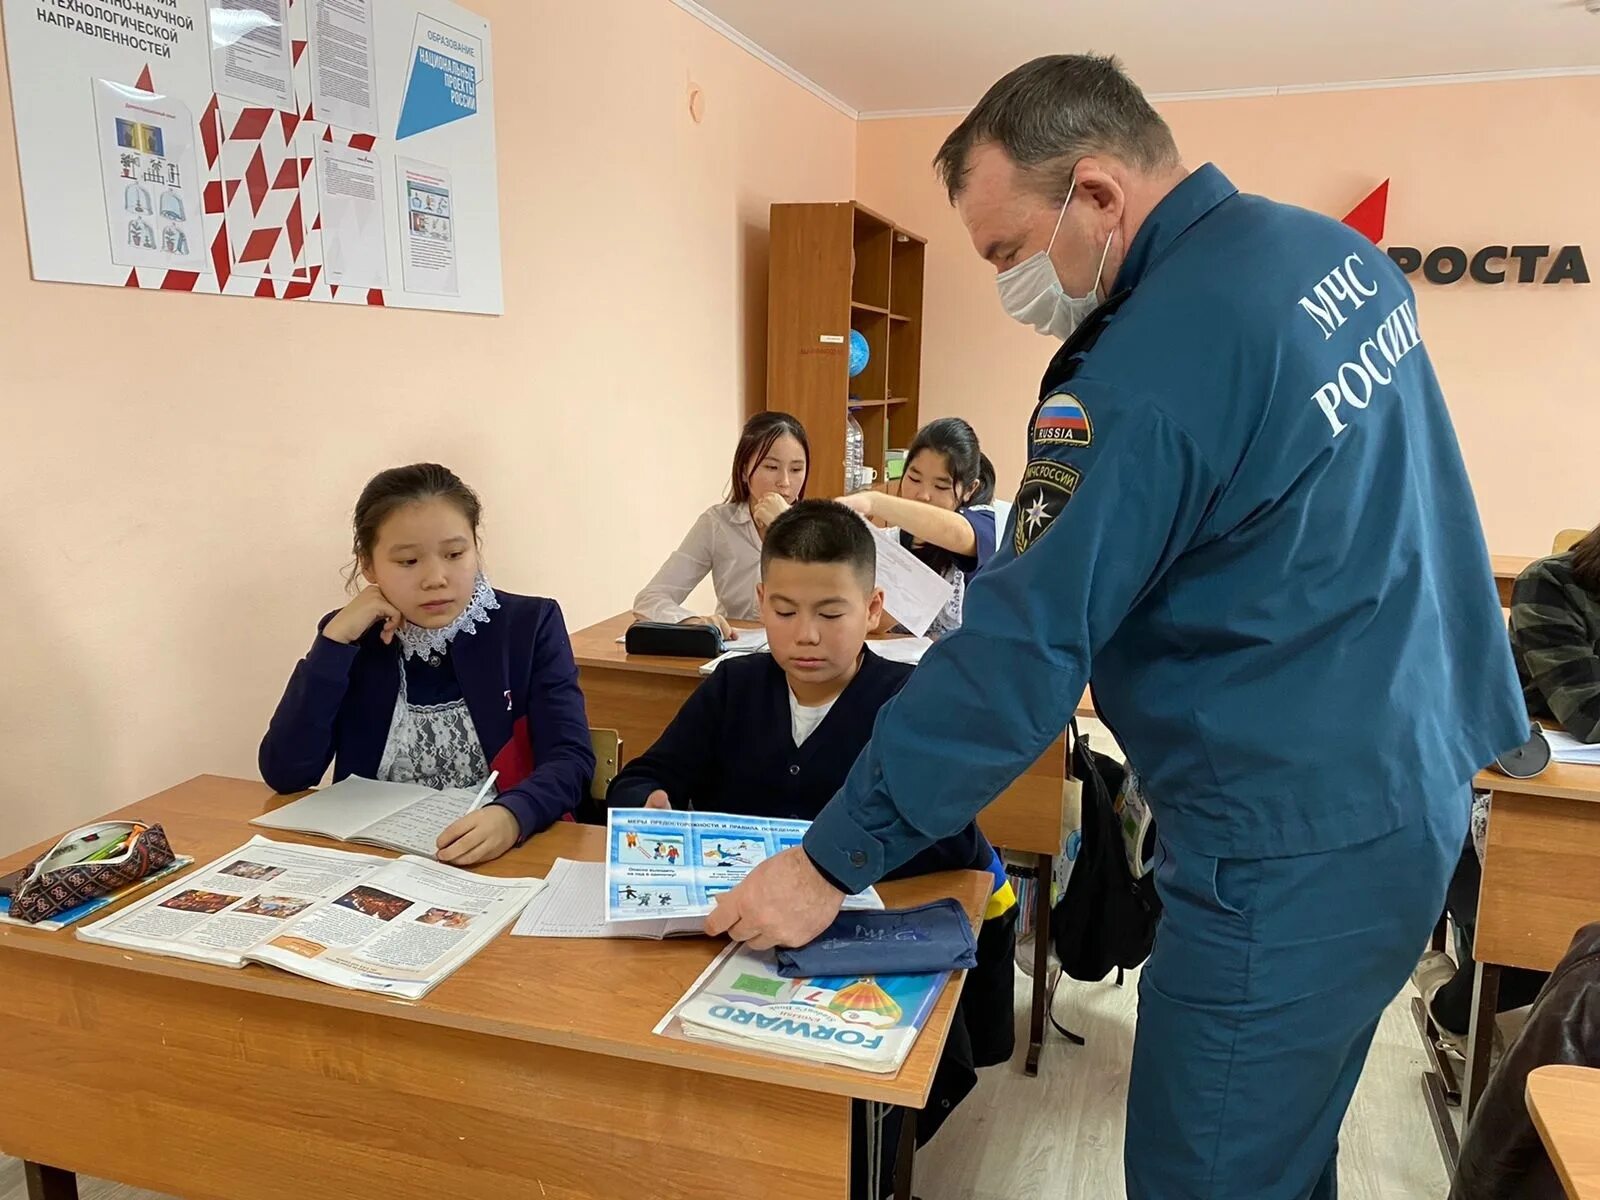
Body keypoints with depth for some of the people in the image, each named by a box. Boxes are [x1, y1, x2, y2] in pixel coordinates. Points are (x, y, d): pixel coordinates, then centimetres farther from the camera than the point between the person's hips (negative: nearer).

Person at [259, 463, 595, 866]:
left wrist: (512, 817, -31)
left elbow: (571, 759, -12)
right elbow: (285, 774, -4)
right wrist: (335, 640, -10)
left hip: (508, 858, -1)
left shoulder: (530, 625, -2)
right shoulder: (350, 638, 5)